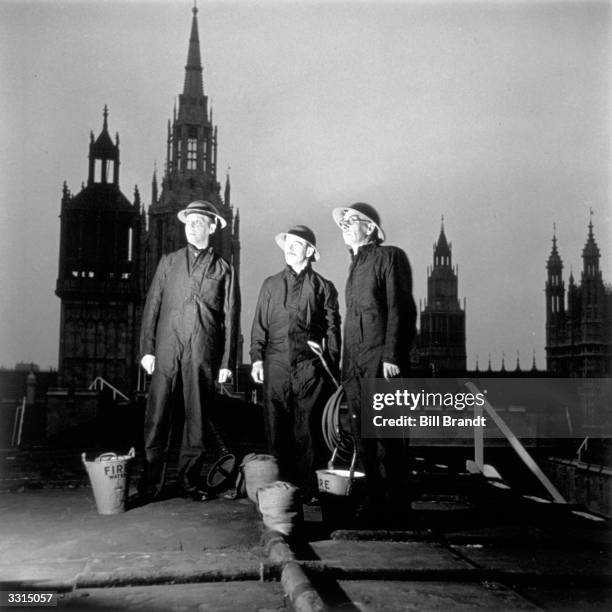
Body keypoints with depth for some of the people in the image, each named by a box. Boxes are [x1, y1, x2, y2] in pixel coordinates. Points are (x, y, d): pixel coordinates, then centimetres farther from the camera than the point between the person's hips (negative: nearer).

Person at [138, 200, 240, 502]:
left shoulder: (224, 269, 10)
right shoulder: (168, 262, 14)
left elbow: (230, 318, 7)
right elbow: (152, 305, 10)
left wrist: (227, 362, 1)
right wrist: (147, 349, 0)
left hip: (203, 352, -1)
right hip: (167, 346, 1)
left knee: (196, 415, 3)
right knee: (157, 412, -3)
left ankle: (190, 478, 14)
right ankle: (151, 478, 6)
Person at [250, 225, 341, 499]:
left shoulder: (323, 287, 9)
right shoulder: (271, 284, 15)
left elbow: (332, 330, 7)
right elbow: (259, 324, 14)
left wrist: (332, 369, 2)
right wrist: (257, 357, 3)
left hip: (310, 366, -2)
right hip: (276, 363, 2)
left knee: (307, 429, -2)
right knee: (276, 428, 3)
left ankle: (308, 488, 6)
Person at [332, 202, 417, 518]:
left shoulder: (390, 257, -1)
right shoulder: (355, 265, 22)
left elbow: (400, 310, -10)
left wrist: (391, 356, -17)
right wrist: (346, 361, 16)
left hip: (381, 362, -8)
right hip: (355, 365, 8)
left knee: (385, 434, -5)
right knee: (361, 435, 8)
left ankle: (393, 501, 5)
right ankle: (373, 499, 16)